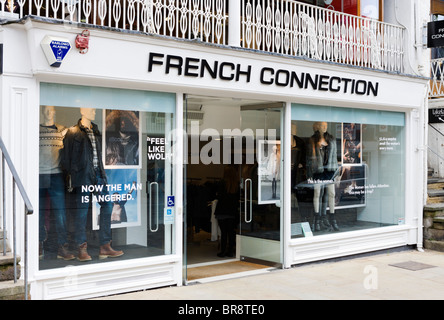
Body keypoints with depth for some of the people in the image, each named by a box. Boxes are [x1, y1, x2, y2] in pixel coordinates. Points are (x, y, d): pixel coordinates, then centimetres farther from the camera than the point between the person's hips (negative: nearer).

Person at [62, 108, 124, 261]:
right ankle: (82, 249, 7)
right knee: (82, 210, -2)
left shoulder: (95, 130, 16)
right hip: (83, 175, -6)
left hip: (98, 174, 6)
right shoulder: (73, 132, -1)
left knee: (107, 205, 1)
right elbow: (66, 156, 0)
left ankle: (105, 247, 7)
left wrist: (101, 171, 13)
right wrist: (71, 174, -3)